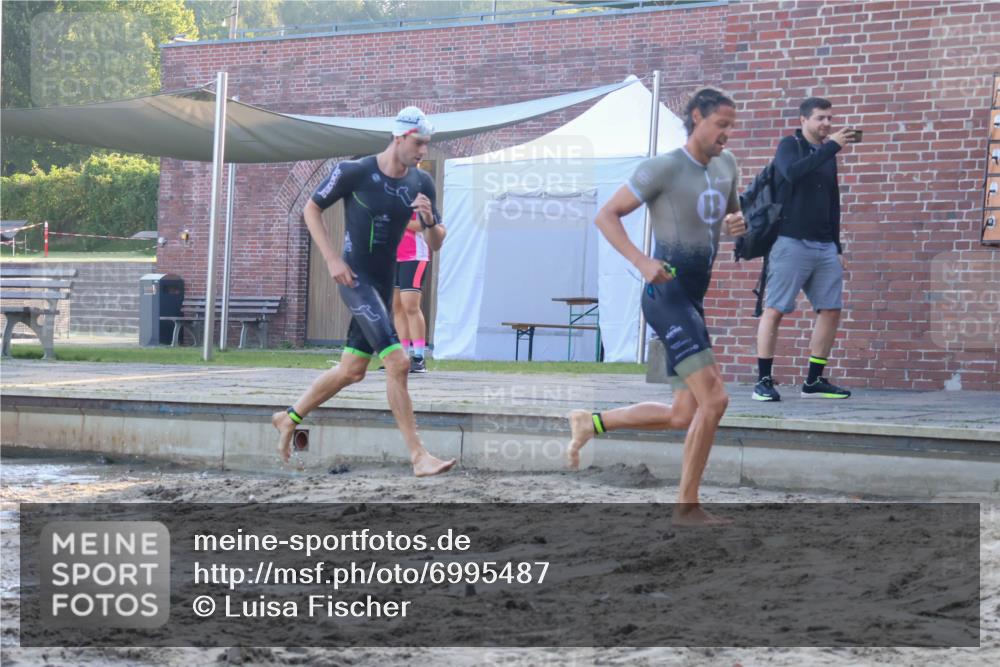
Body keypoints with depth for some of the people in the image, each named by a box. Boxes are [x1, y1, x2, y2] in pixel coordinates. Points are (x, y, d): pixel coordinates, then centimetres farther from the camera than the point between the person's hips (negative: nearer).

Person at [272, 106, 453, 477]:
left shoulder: (421, 183, 3)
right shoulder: (354, 172, -13)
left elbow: (436, 244, 7)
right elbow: (311, 209, -2)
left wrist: (430, 221, -15)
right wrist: (332, 259, -10)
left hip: (384, 283, 7)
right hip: (355, 278, -7)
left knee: (352, 370, 14)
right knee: (398, 363, -18)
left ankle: (289, 418, 34)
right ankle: (418, 456, -16)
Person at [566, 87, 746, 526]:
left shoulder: (725, 165, 13)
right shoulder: (663, 168, -8)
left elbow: (732, 211, 31)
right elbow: (607, 215, -7)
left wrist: (737, 223, 5)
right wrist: (642, 262, -21)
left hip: (693, 302, 9)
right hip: (667, 294, -9)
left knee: (684, 416, 10)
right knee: (713, 398, -17)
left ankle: (590, 423, 25)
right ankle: (687, 507, -9)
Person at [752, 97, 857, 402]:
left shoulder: (828, 154, 17)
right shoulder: (789, 145, -1)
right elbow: (792, 172, -24)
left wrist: (837, 246, 18)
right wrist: (831, 146, -23)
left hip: (824, 246, 7)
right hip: (791, 242, -7)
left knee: (831, 309, 2)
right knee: (775, 310, -6)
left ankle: (814, 381, 10)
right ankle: (763, 381, -3)